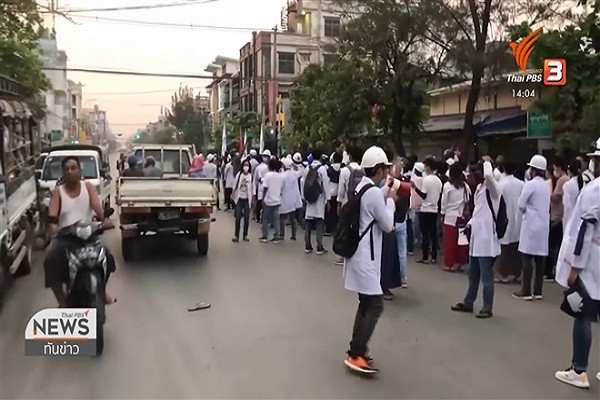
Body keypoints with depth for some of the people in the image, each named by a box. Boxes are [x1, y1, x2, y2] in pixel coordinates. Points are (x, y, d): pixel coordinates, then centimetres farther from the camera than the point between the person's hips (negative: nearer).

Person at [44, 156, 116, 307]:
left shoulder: (88, 186, 7)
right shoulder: (57, 192, 5)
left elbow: (96, 205, -9)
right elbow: (52, 211, -12)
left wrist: (102, 219, -28)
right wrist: (53, 223, -33)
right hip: (64, 236, 0)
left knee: (106, 256, -20)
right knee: (51, 260, -28)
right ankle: (62, 300, -10)